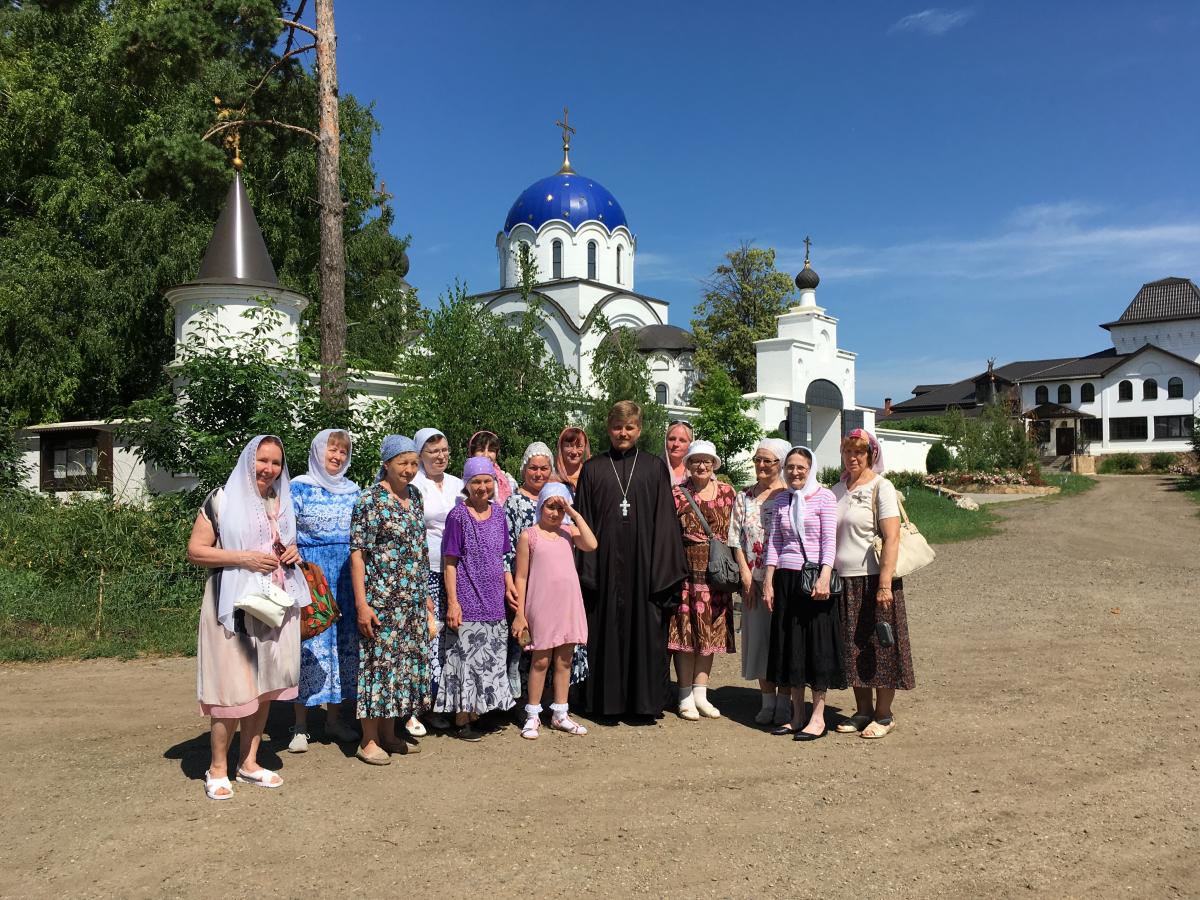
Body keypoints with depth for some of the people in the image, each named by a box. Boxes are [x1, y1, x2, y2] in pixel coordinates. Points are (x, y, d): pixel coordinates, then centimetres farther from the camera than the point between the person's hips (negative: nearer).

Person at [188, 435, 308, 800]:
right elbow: (195, 551, -7)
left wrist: (293, 554, 5)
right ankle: (218, 769, 10)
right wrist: (244, 557, -17)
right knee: (233, 687, -6)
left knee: (264, 685, 8)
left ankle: (249, 762, 21)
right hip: (234, 605, -5)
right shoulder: (221, 500, -3)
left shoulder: (281, 503, 14)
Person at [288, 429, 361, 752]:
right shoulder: (299, 487, 0)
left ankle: (334, 718, 20)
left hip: (347, 576, 4)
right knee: (309, 644, -4)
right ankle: (300, 726, 7)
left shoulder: (352, 490, 12)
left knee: (343, 643, 7)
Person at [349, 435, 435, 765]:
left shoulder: (414, 496, 10)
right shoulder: (370, 501, -11)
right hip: (382, 599, -7)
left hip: (413, 600, 7)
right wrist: (362, 603, -17)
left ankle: (388, 734, 25)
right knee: (379, 663, 0)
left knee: (407, 662, 12)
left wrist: (427, 593, 16)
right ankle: (368, 741, 12)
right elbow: (357, 554, -13)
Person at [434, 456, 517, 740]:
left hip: (493, 599, 6)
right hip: (467, 600, -5)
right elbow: (449, 562, -9)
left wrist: (509, 589, 9)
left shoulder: (498, 513, 7)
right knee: (466, 656, 0)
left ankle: (474, 712, 24)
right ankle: (461, 720, 11)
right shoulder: (458, 515, -9)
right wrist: (452, 602, -14)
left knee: (489, 657, 10)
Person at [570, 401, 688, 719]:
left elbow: (665, 520, 3)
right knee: (605, 630, 4)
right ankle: (605, 698, 16)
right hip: (606, 563, 0)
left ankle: (645, 698, 15)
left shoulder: (655, 467, 7)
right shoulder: (593, 469, 7)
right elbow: (583, 522, 4)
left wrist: (664, 569, -5)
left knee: (646, 629, 2)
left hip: (643, 561, 0)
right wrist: (586, 570, -5)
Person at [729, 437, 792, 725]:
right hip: (754, 580, 3)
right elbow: (736, 540, 6)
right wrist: (747, 577, -3)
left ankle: (784, 702, 12)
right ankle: (768, 701, 19)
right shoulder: (744, 497, 9)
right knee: (758, 637, 7)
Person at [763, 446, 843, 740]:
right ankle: (797, 715, 18)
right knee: (789, 645, 8)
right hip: (785, 578, 5)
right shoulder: (780, 501, 11)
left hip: (815, 577, -5)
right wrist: (768, 581, 4)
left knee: (817, 645, 0)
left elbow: (829, 540, -10)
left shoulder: (824, 497, -2)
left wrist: (825, 576, -21)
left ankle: (818, 717, 8)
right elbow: (773, 542, 10)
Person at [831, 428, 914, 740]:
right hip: (844, 580, 6)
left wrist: (885, 583, -20)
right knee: (853, 648, 11)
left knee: (880, 647, 2)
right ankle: (863, 711, 23)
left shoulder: (880, 486, -7)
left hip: (873, 579, -6)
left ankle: (884, 715, 14)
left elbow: (891, 538, -13)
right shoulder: (838, 489, 11)